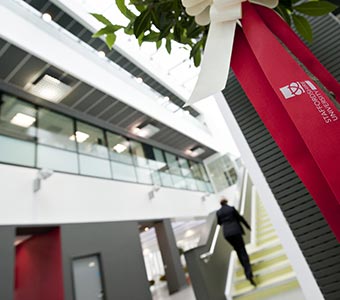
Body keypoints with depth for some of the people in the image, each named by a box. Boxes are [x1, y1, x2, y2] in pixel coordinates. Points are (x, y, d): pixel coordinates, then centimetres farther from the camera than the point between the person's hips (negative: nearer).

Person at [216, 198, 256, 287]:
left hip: (227, 234, 3)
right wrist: (248, 226, 17)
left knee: (238, 250, 22)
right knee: (242, 251, 1)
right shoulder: (231, 208, -4)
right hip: (236, 231, -2)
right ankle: (249, 274, -10)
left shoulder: (218, 212, 2)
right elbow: (240, 218, 4)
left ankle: (246, 267, 30)